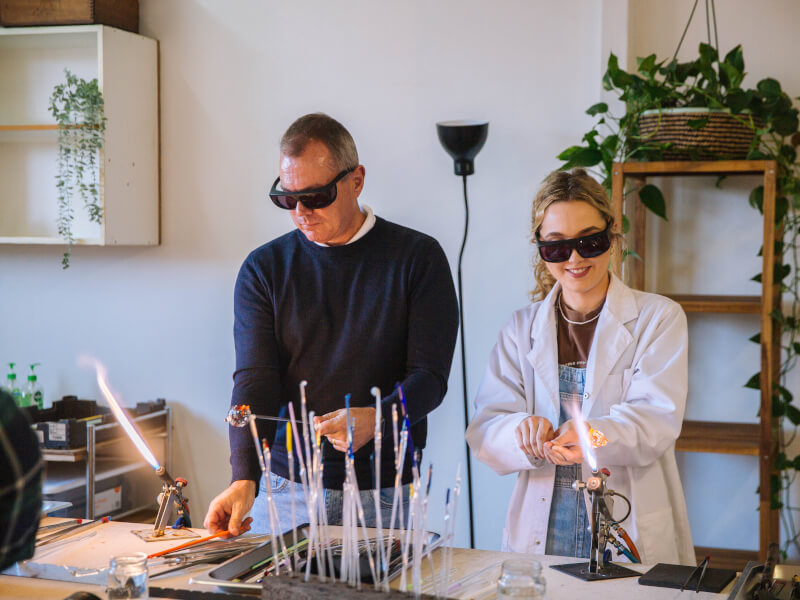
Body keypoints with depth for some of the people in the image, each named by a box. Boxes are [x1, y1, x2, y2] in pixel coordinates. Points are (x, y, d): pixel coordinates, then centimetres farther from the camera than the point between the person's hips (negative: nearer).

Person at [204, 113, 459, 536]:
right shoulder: (264, 268, 4)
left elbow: (430, 374, -6)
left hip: (386, 491, -1)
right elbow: (254, 379, -5)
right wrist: (244, 478, -20)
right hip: (286, 488, 2)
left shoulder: (418, 258, -1)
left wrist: (376, 419, -26)